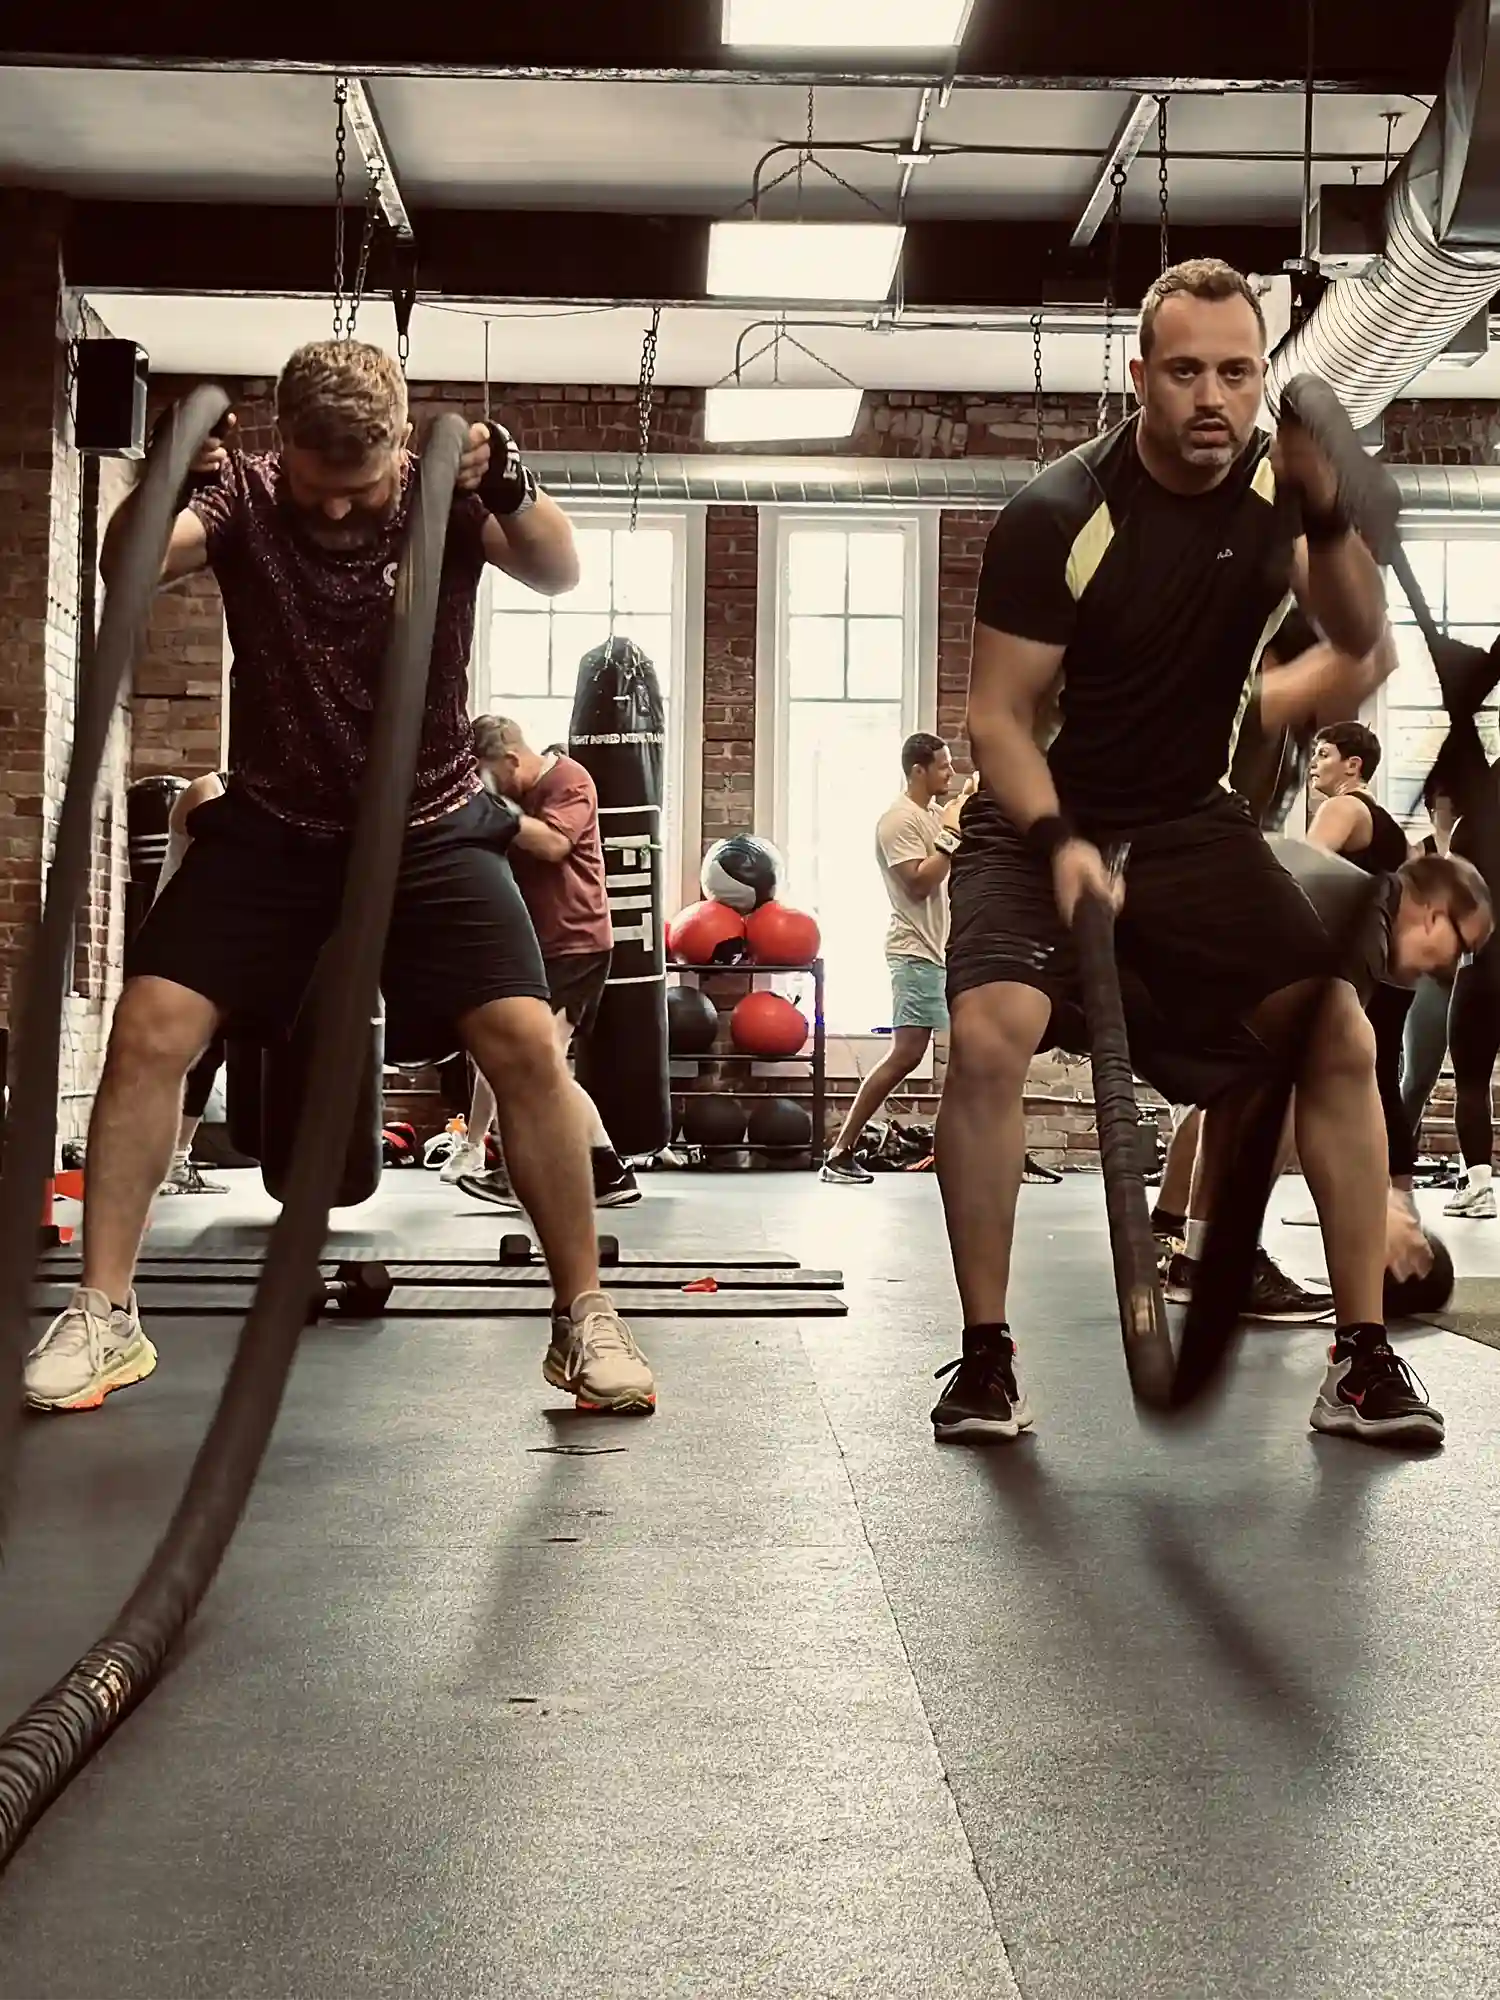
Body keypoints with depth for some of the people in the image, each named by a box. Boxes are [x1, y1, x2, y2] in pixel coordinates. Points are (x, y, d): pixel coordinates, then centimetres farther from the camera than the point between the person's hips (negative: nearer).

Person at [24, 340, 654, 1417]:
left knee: (526, 1042, -17)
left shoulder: (443, 497, -11)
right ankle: (104, 1316, 0)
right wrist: (165, 481, -46)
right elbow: (123, 562, -26)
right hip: (272, 829, 1)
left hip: (431, 831, -1)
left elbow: (559, 571, -27)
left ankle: (586, 1318, -3)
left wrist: (512, 488, -47)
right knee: (150, 1028, -13)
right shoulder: (246, 497, -9)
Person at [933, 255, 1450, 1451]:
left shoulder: (1274, 480, -5)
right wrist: (1058, 844, -31)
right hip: (1041, 822, -4)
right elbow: (998, 715, -15)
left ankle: (1365, 1355, 2)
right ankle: (987, 1356, -13)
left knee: (1343, 1037, -9)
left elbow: (1358, 644, -9)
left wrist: (1327, 510, -25)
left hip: (1192, 824, 4)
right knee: (990, 1037, -28)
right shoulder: (1059, 514, -18)